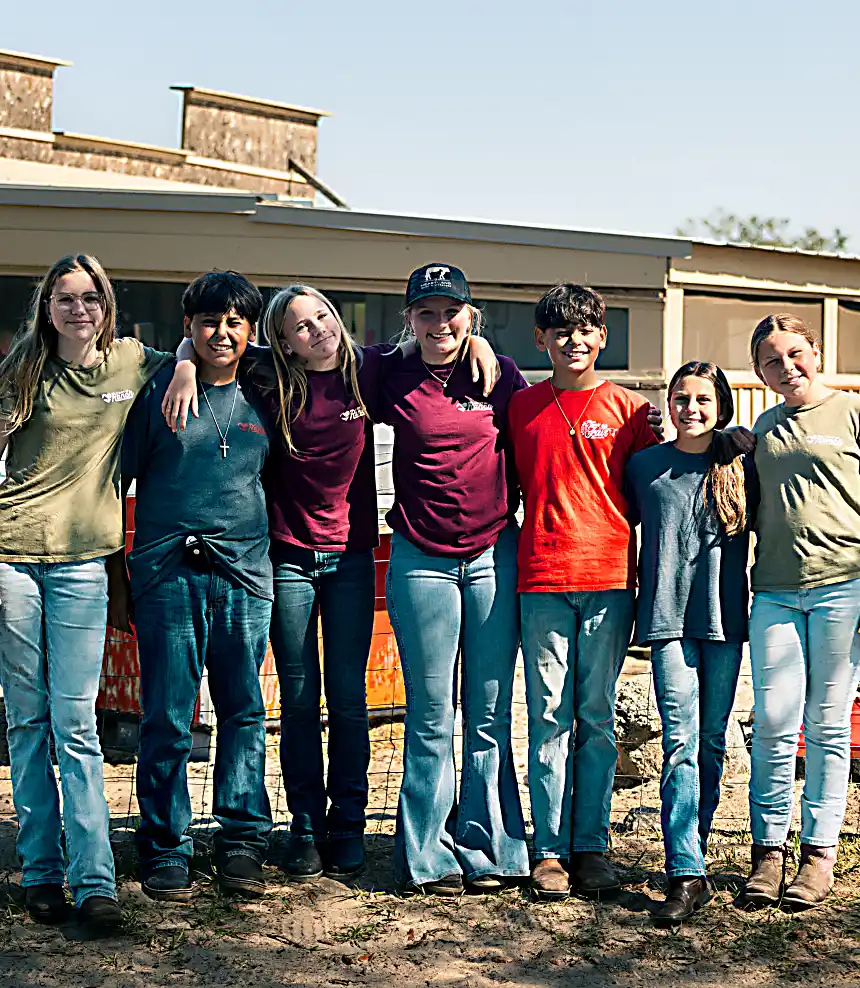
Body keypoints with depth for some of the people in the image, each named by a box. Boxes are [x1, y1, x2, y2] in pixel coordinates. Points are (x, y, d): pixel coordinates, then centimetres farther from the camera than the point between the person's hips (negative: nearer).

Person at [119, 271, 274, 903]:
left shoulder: (261, 398, 11)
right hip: (168, 569, -2)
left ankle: (242, 841, 14)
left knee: (245, 709, 4)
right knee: (167, 715, 0)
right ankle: (165, 850, 9)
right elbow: (119, 473, 6)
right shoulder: (158, 389, 4)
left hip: (245, 570, 2)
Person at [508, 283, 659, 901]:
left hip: (609, 578, -1)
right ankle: (551, 850, 7)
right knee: (550, 717, 1)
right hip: (542, 579, 1)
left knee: (597, 718, 4)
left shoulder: (629, 409, 6)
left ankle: (592, 845, 12)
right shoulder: (522, 407, 10)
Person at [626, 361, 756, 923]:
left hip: (724, 617, 1)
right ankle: (688, 874, -14)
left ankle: (695, 848, 21)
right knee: (681, 739, -10)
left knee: (713, 739, 7)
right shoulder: (645, 465, 7)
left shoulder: (740, 465, 7)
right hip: (668, 617, -1)